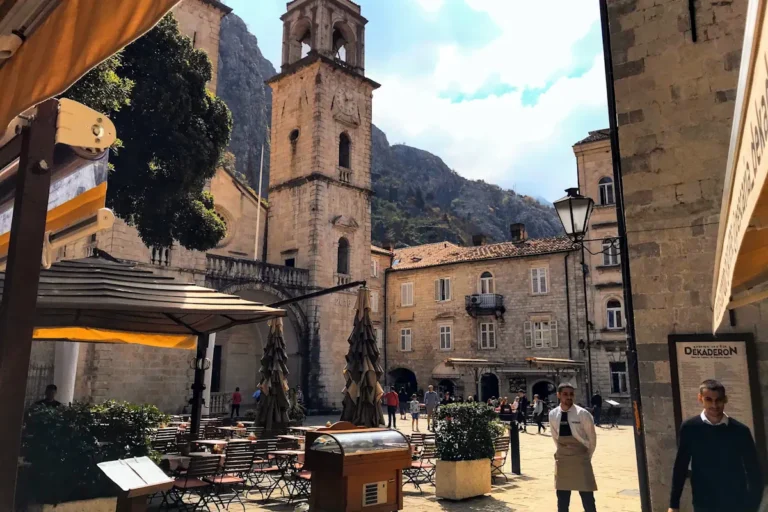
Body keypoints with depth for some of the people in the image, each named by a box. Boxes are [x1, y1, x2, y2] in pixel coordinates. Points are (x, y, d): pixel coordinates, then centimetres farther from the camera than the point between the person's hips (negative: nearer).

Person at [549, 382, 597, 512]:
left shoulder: (582, 414, -13)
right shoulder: (552, 415, -3)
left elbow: (592, 438, 0)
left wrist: (587, 456, 9)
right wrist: (564, 453, 13)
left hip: (580, 458, -3)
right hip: (561, 459, 3)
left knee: (588, 500, 0)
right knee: (562, 501, 11)